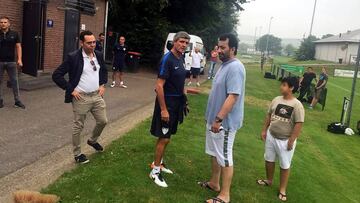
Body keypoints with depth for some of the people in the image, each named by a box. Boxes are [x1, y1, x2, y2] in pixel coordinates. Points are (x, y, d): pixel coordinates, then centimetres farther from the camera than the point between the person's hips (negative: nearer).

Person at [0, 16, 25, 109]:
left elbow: (18, 47, 3)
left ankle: (17, 101, 10)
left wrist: (19, 59, -8)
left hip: (11, 62, 0)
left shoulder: (14, 34, 4)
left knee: (14, 81, 3)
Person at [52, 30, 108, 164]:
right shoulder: (73, 57, -14)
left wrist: (103, 84, 9)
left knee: (103, 121, 14)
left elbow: (104, 71, 23)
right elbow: (56, 75, -14)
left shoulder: (98, 55, 4)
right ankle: (77, 154, 24)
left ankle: (93, 141, 42)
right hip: (81, 97, -6)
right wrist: (71, 90, -14)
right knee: (78, 126, 6)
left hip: (97, 95, 6)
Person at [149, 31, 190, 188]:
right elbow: (159, 86, -21)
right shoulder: (167, 59, -18)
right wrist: (163, 109, -22)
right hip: (167, 102, -8)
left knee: (166, 137, 17)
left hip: (177, 102, 8)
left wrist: (184, 100, 16)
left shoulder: (181, 59, 7)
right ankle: (155, 172, 12)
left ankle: (158, 163, 33)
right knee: (164, 138, -2)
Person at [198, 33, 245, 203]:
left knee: (225, 158, 1)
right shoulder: (225, 65, 10)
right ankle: (214, 183, 37)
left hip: (225, 122, -10)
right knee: (214, 153, 21)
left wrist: (219, 119, -28)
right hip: (214, 118, 10)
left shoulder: (235, 68, -21)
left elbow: (233, 96, -27)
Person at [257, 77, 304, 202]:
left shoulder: (297, 105, -18)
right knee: (269, 159, 20)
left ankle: (282, 189, 25)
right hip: (271, 136, 6)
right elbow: (269, 115, 9)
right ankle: (269, 180, 43)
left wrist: (291, 141, -18)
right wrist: (264, 130, 8)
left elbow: (299, 124, -18)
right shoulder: (276, 100, -1)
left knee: (285, 165, 9)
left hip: (285, 140, -5)